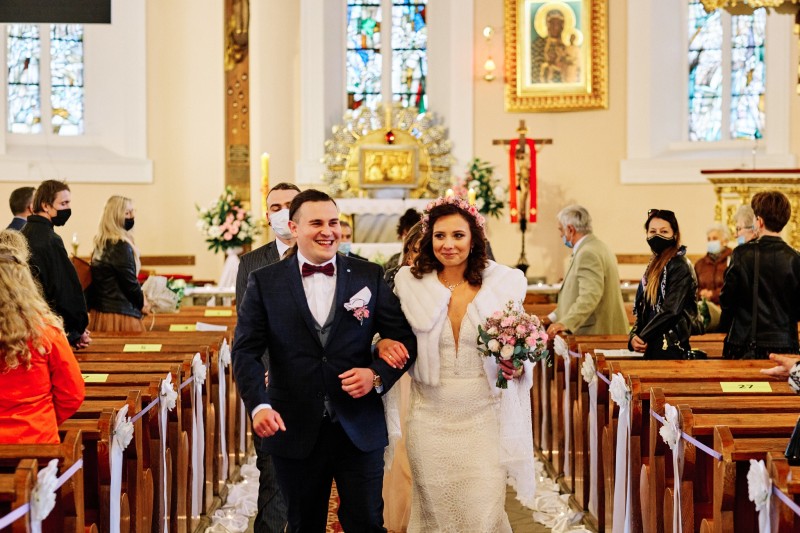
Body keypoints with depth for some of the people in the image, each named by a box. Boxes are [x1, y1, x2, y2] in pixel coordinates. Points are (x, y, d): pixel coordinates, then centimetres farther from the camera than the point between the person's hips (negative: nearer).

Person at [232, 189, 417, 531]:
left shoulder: (370, 277, 3)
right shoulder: (264, 282, 1)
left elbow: (404, 338, 4)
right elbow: (246, 351, -4)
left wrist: (377, 375, -15)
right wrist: (259, 405, -19)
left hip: (360, 431, 0)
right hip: (294, 432, 0)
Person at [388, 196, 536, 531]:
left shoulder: (504, 283, -2)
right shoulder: (409, 283, 0)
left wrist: (517, 367, -12)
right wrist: (383, 344, -7)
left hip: (484, 416, -1)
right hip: (431, 418, 1)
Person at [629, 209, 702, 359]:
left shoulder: (680, 266, -10)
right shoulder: (654, 265, 16)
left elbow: (670, 310, -17)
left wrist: (643, 337, -12)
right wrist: (634, 336, -1)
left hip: (670, 349, -8)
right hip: (651, 347, 8)